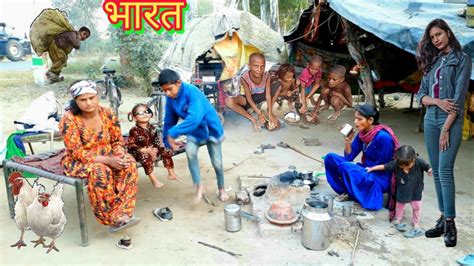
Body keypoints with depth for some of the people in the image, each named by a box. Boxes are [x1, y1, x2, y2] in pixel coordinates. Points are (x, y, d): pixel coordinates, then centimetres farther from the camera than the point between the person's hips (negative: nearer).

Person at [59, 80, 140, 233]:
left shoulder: (107, 114, -4)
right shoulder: (69, 119, -17)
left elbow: (118, 141, 4)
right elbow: (78, 153, -21)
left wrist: (119, 155, -20)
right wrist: (107, 160, -31)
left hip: (107, 158, 4)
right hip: (79, 162, -4)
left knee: (129, 164, -27)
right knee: (99, 171, -37)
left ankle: (121, 214, -31)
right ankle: (112, 218, -25)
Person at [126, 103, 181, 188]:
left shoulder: (152, 128, 1)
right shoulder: (134, 131, -16)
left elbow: (156, 141, 9)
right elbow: (130, 145, -19)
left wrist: (155, 150, -14)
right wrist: (145, 150, -27)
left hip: (152, 149, 6)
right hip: (139, 152, -6)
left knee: (166, 151, -4)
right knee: (146, 157, -37)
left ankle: (171, 173, 7)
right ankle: (153, 178, -31)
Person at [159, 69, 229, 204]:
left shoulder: (192, 92, -32)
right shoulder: (170, 99, -11)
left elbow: (194, 118, -43)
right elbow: (169, 121, 3)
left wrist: (173, 133, -40)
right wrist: (167, 141, 5)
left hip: (211, 128, -4)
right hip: (195, 131, 4)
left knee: (217, 162, 4)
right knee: (190, 151, -25)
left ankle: (221, 189, 31)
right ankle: (199, 186, -9)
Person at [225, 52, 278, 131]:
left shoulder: (266, 75, -22)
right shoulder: (244, 78, -29)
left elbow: (268, 95, -22)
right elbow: (249, 98, -25)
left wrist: (270, 113, -30)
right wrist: (259, 113, -33)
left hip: (262, 96, 2)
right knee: (228, 101, -31)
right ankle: (252, 119, -27)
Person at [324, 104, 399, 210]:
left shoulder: (383, 137, -23)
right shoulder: (362, 134, 0)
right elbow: (348, 157, 1)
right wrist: (348, 140, -12)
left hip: (381, 179, -8)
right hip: (366, 171, 8)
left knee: (345, 167, -30)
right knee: (330, 158, -6)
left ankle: (354, 194, -4)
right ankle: (347, 191, 0)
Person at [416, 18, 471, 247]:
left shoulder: (462, 59, -1)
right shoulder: (432, 61, 15)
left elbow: (459, 96, -9)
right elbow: (421, 95, 9)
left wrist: (446, 128, -14)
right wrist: (438, 101, -13)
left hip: (451, 122, -6)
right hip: (430, 120, 6)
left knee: (445, 170, -13)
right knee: (436, 171, 6)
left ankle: (450, 224, -7)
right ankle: (443, 218, 14)